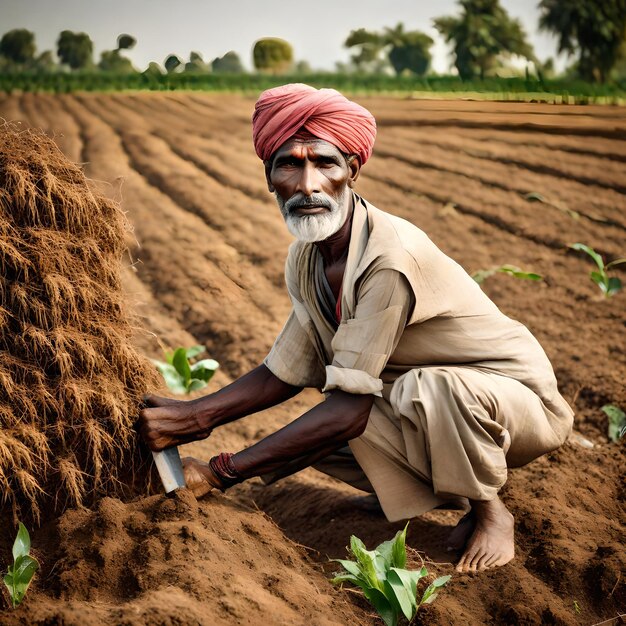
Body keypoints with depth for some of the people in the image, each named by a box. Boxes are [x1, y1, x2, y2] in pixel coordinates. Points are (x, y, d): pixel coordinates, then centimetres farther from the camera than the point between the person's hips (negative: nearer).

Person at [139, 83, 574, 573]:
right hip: (428, 402, 7)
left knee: (435, 388, -39)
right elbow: (286, 370, 4)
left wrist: (222, 472, -28)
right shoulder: (306, 259, -5)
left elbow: (352, 406, -32)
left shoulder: (392, 260, -32)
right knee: (315, 436, -13)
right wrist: (195, 416, -11)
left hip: (517, 399, -7)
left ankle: (491, 511, -8)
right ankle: (447, 484, 11)